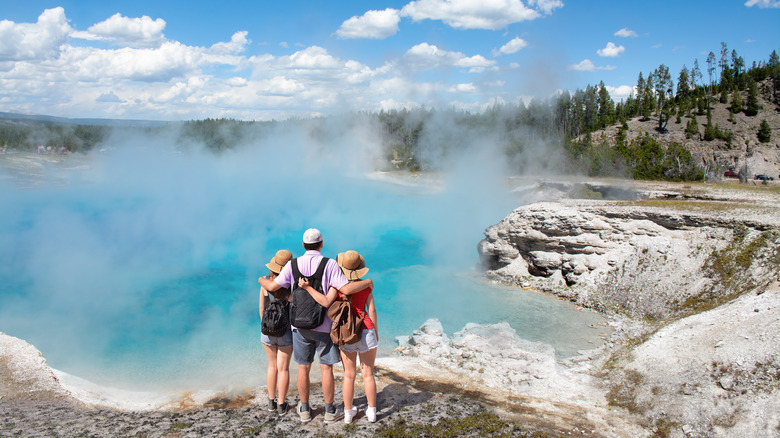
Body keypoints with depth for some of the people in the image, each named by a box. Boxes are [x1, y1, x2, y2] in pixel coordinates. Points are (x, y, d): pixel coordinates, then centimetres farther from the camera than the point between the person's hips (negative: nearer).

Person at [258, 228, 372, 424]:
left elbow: (272, 286, -2)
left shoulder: (293, 265, -3)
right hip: (324, 326, -2)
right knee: (326, 368, 7)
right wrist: (367, 282, -2)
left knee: (303, 368, 13)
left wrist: (262, 280, 21)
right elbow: (346, 289, -19)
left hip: (301, 325, 2)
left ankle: (304, 410, 25)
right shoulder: (330, 264, -10)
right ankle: (329, 412, 14)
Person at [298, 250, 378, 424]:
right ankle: (372, 411, 16)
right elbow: (372, 311, -1)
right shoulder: (366, 286, -2)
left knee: (349, 375, 11)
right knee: (368, 374, 10)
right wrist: (376, 332, 9)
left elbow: (326, 302, -22)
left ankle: (348, 413, 19)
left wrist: (308, 288, -19)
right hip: (366, 331, 0)